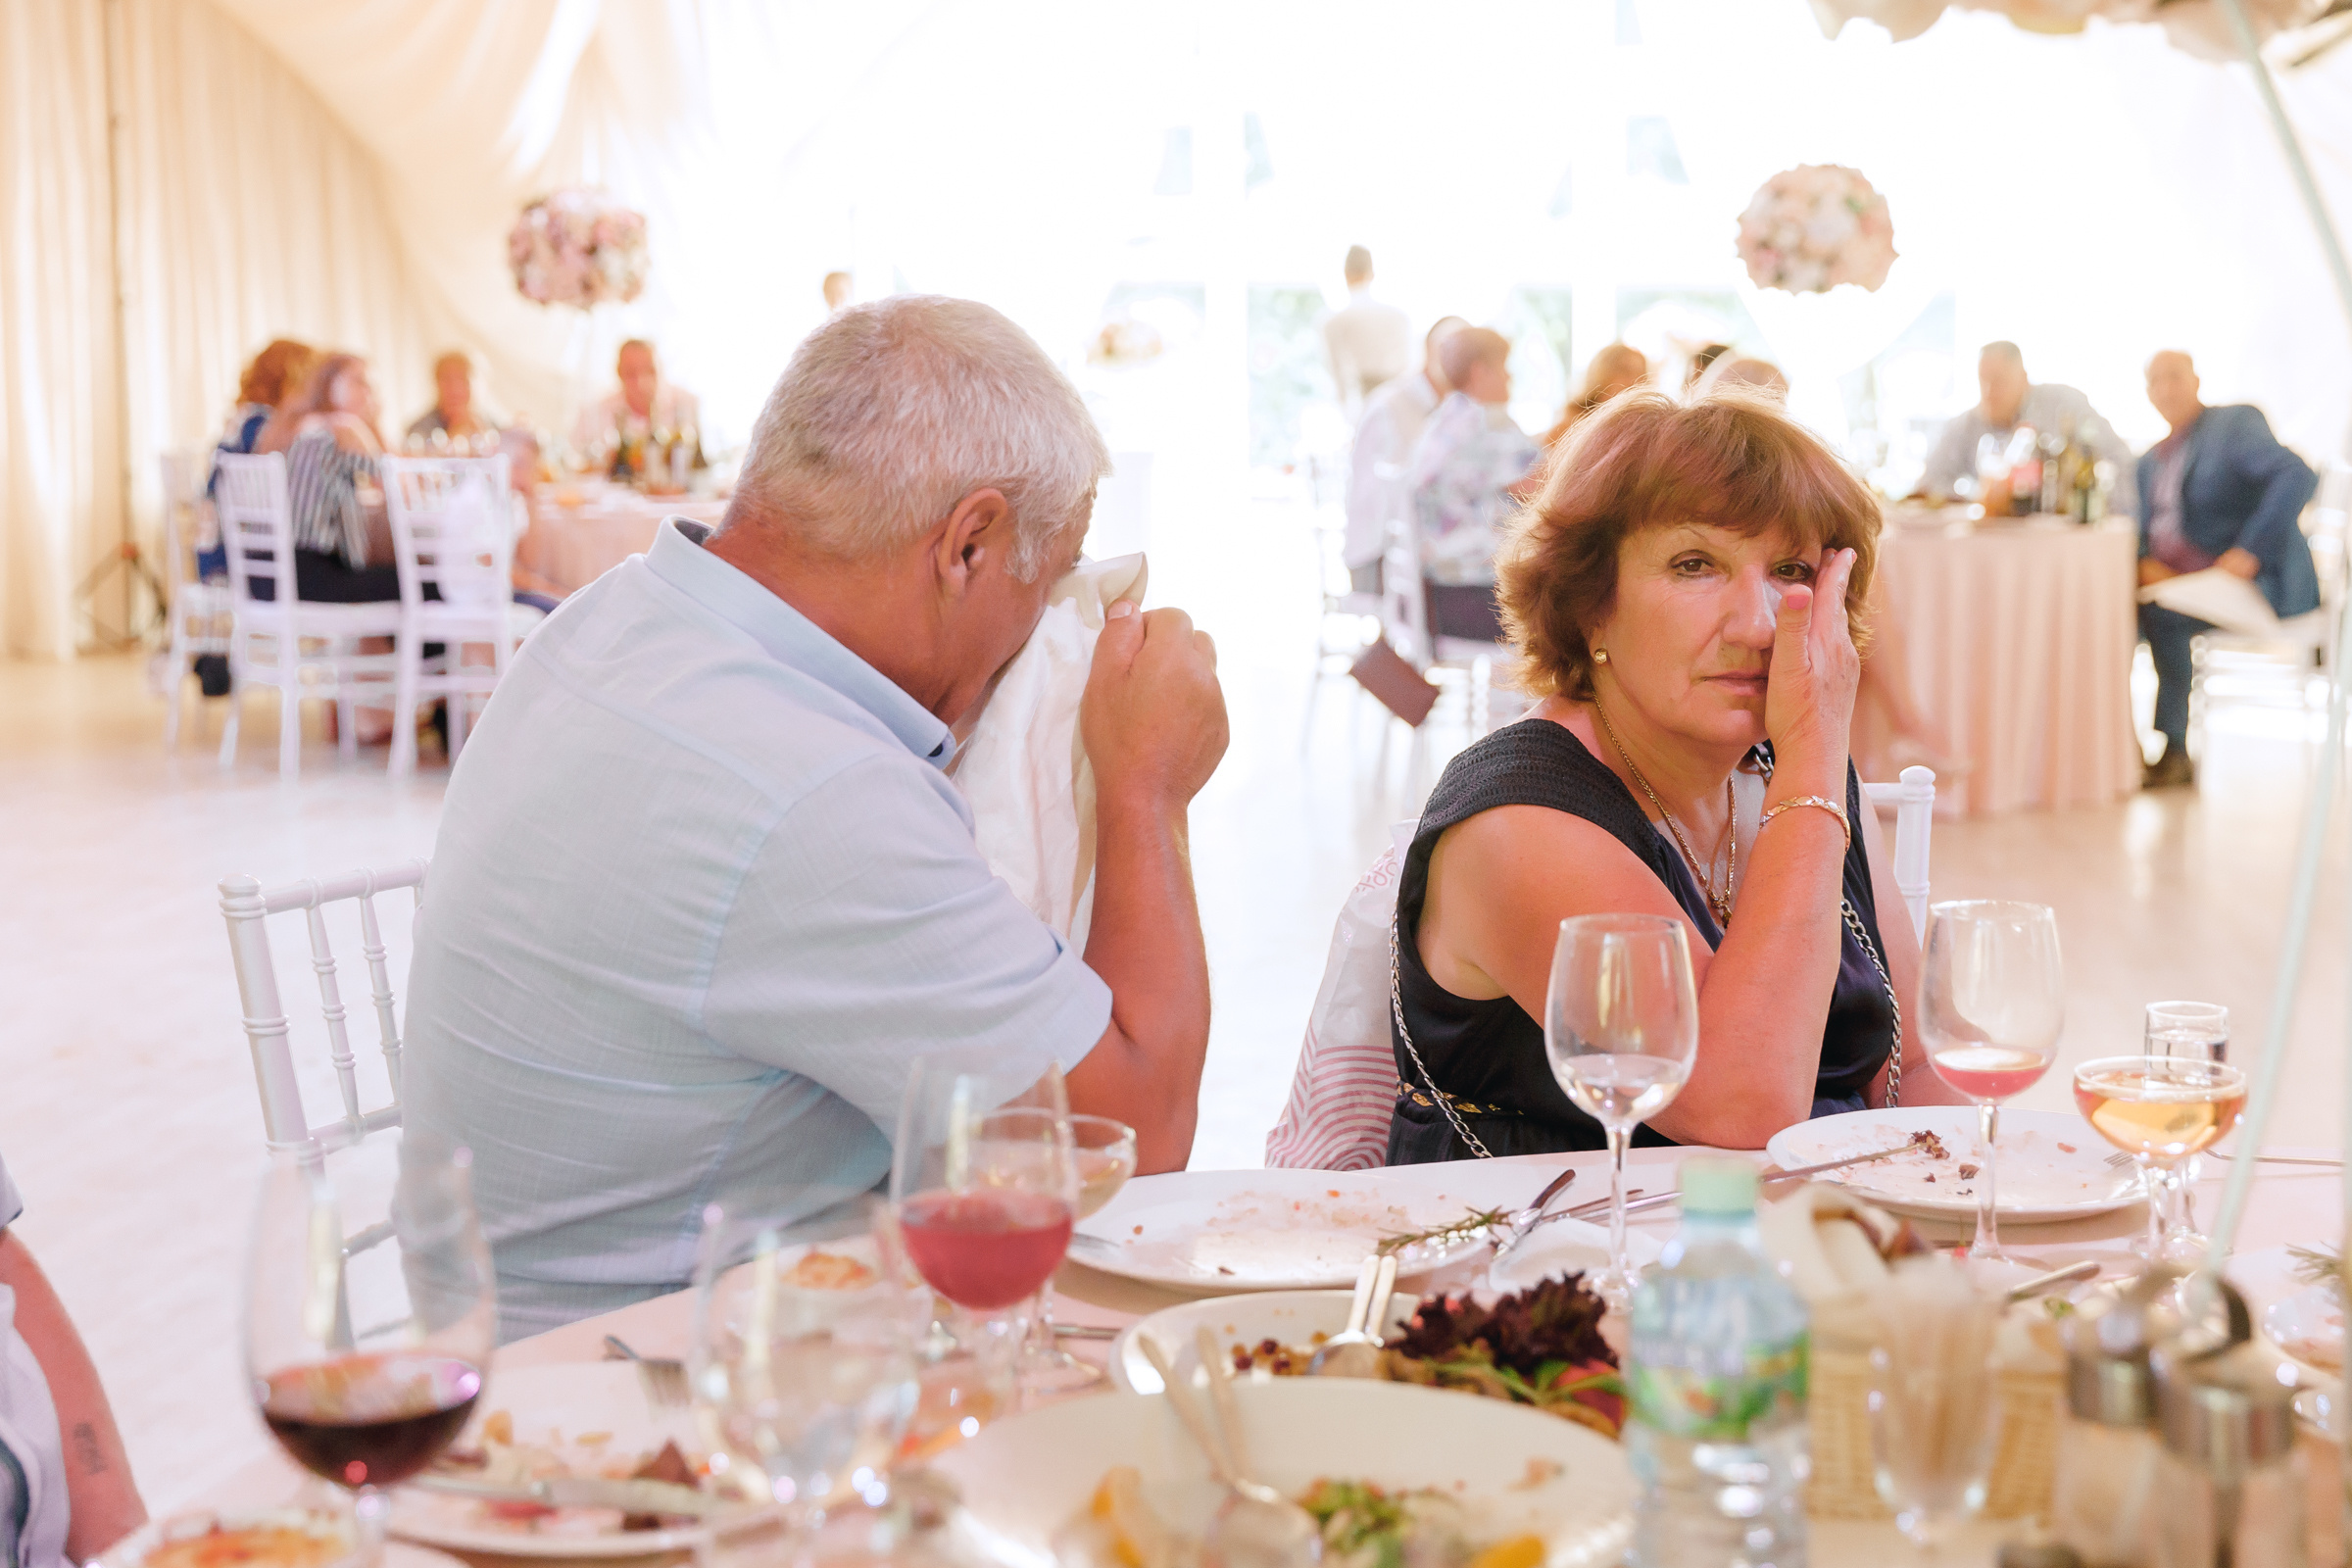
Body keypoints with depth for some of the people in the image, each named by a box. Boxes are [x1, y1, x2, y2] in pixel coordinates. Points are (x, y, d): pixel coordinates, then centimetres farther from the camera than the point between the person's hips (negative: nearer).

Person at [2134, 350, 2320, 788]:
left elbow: (2298, 476, -15)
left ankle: (2174, 749, -23)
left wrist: (2249, 550, -23)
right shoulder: (2150, 462, 22)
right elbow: (2139, 530, 13)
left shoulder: (2237, 423, 0)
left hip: (2260, 582, -7)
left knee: (2158, 613, -34)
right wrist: (2144, 562, -12)